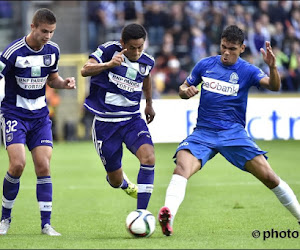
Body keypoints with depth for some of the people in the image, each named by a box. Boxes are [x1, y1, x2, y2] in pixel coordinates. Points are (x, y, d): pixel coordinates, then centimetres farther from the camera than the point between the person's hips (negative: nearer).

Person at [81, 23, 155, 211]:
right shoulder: (109, 50, -12)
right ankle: (125, 184, 46)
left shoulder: (147, 62, 2)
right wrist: (109, 64, -42)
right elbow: (85, 70, -25)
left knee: (149, 158, -26)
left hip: (132, 119, 3)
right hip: (105, 122, -3)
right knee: (116, 181, 5)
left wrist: (149, 104, 37)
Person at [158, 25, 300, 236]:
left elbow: (274, 86, -16)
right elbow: (183, 89, 18)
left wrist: (272, 67, -37)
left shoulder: (247, 71, -1)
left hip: (233, 134, -1)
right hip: (203, 132, 1)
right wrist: (185, 91, -7)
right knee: (182, 166, -28)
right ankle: (168, 216, -44)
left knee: (267, 175, -11)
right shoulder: (205, 65, 8)